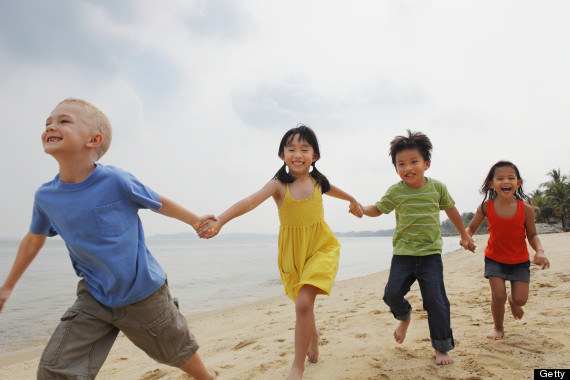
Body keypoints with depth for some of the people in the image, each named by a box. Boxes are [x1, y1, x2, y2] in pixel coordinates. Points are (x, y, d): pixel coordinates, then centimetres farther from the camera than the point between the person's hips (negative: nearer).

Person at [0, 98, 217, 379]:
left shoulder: (115, 180, -21)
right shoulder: (45, 197, -6)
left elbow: (160, 204, -5)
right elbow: (34, 239, 13)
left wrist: (195, 221, 4)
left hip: (143, 293, -3)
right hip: (95, 298, 4)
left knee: (178, 353, 14)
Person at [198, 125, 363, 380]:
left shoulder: (317, 181, -4)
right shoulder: (279, 184, -13)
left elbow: (332, 190, 21)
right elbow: (251, 201, -30)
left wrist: (353, 201, 37)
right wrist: (219, 221, -44)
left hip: (320, 248, 0)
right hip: (292, 253, 1)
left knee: (304, 303, -18)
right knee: (303, 304, 16)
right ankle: (313, 334, 52)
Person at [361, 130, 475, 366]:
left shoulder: (437, 187, -3)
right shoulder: (395, 192, -5)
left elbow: (451, 209, 14)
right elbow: (378, 209, 7)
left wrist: (464, 235, 23)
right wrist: (362, 209, -16)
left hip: (431, 253, 0)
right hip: (403, 253, 1)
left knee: (435, 299, -5)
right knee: (392, 294, -8)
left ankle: (442, 347, 15)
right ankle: (404, 316, 29)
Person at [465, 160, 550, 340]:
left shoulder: (526, 208, -14)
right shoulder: (486, 207, -14)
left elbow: (532, 235, -4)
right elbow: (471, 227, -2)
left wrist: (540, 251, -21)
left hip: (520, 260, 1)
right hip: (494, 259, 0)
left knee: (520, 299, -1)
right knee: (498, 296, -6)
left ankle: (512, 299, 39)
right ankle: (498, 328, 22)